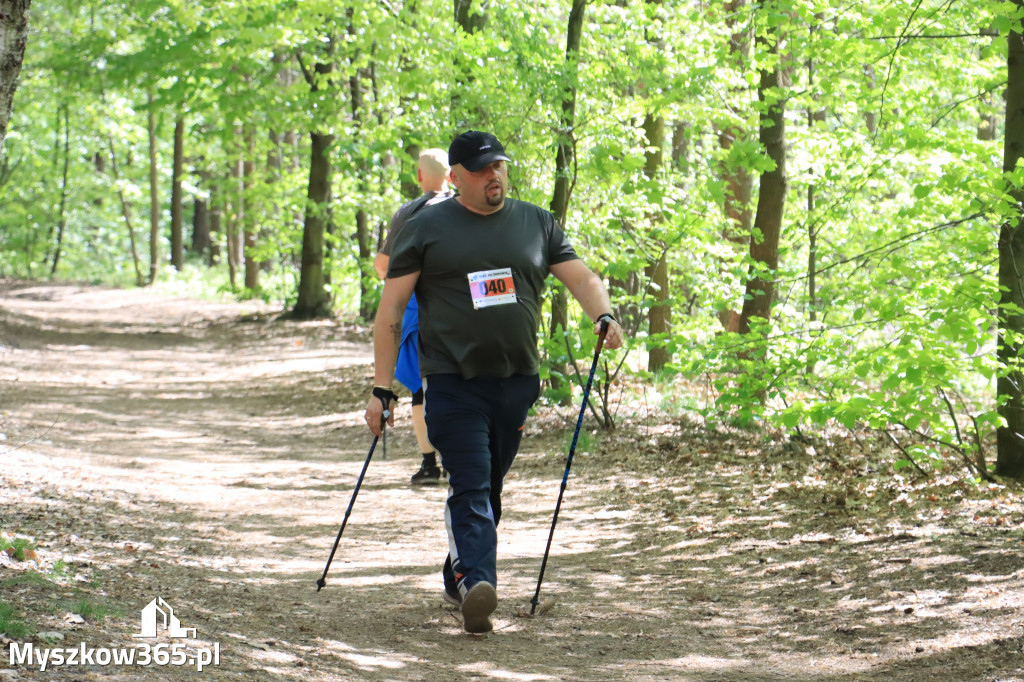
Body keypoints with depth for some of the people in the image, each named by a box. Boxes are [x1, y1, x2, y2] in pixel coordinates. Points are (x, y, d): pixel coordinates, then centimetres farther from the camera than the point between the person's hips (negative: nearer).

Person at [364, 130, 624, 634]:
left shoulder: (536, 223, 12)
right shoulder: (427, 228, 2)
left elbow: (581, 277, 11)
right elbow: (391, 308, 2)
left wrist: (603, 316, -13)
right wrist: (382, 389, -4)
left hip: (517, 381, 4)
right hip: (453, 381, -4)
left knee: (489, 488, 12)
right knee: (470, 485, -17)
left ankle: (458, 581, 27)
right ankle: (477, 582, -29)